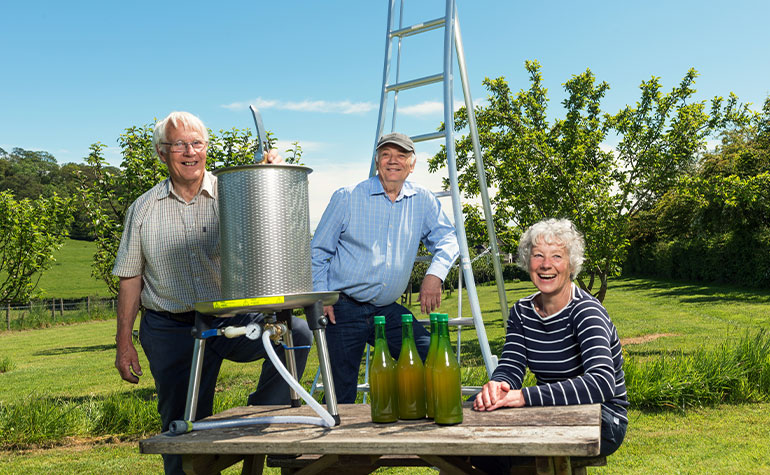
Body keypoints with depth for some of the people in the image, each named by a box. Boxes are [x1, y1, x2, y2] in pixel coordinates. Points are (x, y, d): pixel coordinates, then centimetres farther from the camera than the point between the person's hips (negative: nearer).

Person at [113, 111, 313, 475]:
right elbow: (130, 279, 10)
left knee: (295, 332, -25)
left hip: (232, 321, 0)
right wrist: (124, 343, 5)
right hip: (171, 332, 1)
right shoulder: (143, 209, 7)